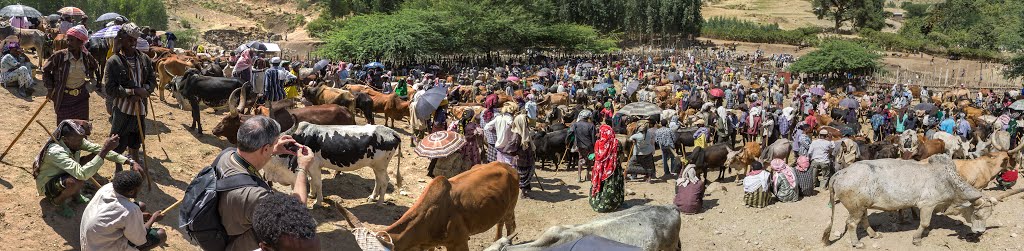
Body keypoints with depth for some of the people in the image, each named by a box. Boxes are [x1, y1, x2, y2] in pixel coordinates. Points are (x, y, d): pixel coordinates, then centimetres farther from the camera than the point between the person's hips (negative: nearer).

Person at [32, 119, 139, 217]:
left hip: (62, 174, 7)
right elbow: (82, 175, -50)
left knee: (95, 158, -9)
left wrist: (131, 162, -27)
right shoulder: (56, 151, -38)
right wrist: (104, 150, -54)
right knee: (76, 182, -39)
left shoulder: (76, 141, -16)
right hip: (48, 185, -7)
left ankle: (75, 193, 8)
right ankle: (57, 201, -4)